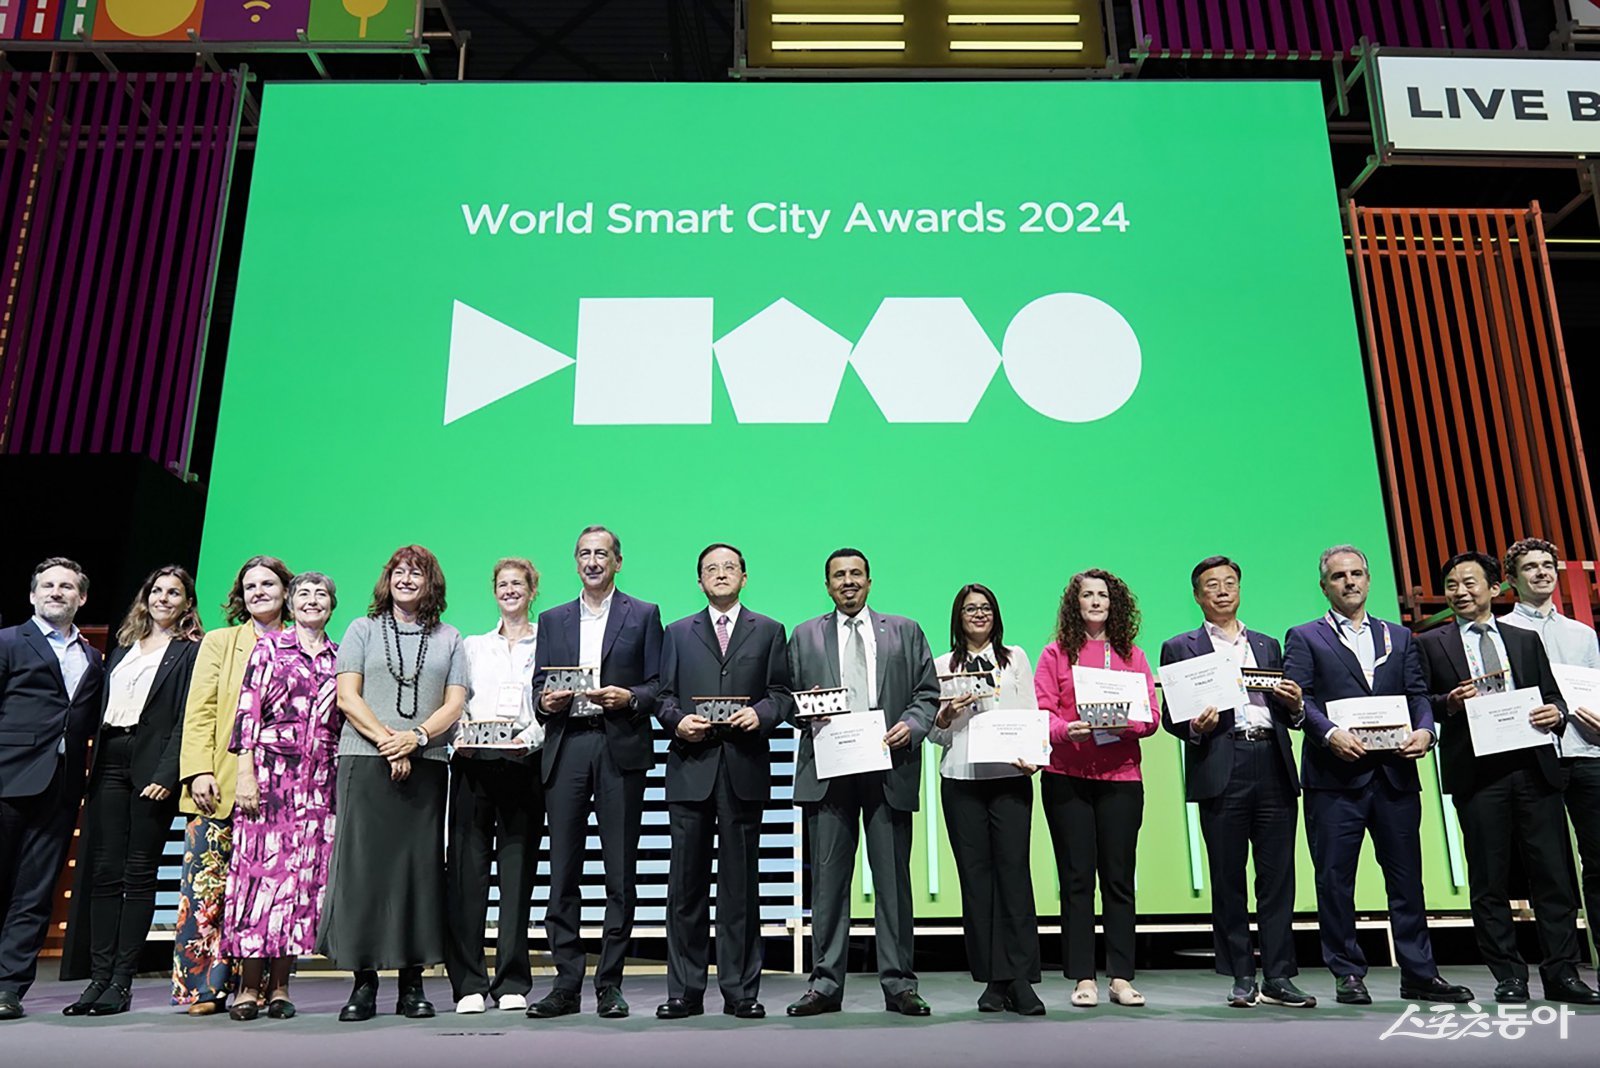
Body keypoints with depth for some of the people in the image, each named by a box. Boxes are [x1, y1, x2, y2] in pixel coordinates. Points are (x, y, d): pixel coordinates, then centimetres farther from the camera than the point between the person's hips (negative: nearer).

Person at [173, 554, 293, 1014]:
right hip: (222, 786, 0)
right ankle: (200, 985, 3)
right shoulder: (219, 642, 11)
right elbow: (199, 712, 3)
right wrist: (199, 771, -9)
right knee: (207, 884, -5)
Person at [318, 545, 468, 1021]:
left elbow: (455, 704, 6)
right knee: (362, 866, -4)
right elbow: (347, 697, 2)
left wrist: (414, 738, -11)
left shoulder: (449, 639, 14)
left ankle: (412, 983, 7)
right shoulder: (363, 629, 12)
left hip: (426, 766, 1)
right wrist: (387, 741, -11)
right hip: (365, 762, -1)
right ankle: (364, 982, 5)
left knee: (419, 867, 0)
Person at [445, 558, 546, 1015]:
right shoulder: (473, 646, 20)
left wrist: (531, 737, -14)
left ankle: (512, 982, 7)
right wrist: (459, 737, -4)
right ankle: (468, 982, 5)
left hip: (523, 764, -2)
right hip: (473, 763, 2)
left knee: (518, 870, 0)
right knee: (467, 870, -2)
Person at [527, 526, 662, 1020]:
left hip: (620, 748, -2)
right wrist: (545, 701, -6)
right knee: (563, 872, 2)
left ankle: (610, 985, 9)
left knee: (620, 873, 0)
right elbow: (539, 686, 15)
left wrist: (629, 697, -14)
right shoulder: (552, 620, 18)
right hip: (566, 748, 2)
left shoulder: (643, 615, 10)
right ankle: (567, 984, 10)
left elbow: (659, 686, 4)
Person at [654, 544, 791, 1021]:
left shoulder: (769, 631, 13)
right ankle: (685, 991, 11)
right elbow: (664, 695, 11)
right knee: (686, 884, 3)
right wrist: (677, 720, -8)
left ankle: (741, 991, 11)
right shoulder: (678, 633, 16)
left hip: (744, 769, -1)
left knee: (741, 884, 3)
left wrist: (760, 713, -12)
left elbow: (781, 692, 7)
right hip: (690, 768, 1)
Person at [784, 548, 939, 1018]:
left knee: (893, 879, 3)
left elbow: (927, 693, 9)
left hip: (890, 767, 0)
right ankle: (826, 983, 11)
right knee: (828, 878, 3)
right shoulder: (805, 636, 15)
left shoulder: (905, 632, 13)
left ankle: (899, 983, 13)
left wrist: (912, 725, -8)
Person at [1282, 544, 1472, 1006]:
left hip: (1395, 773, 3)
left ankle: (1419, 974, 17)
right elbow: (1298, 699, -5)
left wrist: (1424, 729, -9)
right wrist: (1330, 733, -20)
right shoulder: (1304, 638, 6)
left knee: (1407, 877, 7)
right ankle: (1348, 975, 11)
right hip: (1335, 775, -3)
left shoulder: (1399, 637, 19)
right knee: (1335, 880, 1)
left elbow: (1417, 694, 11)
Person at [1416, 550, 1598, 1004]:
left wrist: (1556, 713, -7)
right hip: (1476, 772, -2)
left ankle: (1561, 974, 12)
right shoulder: (1432, 644, 9)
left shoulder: (1526, 640, 17)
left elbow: (1552, 696, 15)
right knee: (1489, 879, 2)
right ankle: (1509, 977, 11)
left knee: (1552, 873, 2)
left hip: (1534, 766, 2)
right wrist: (1448, 703, -14)